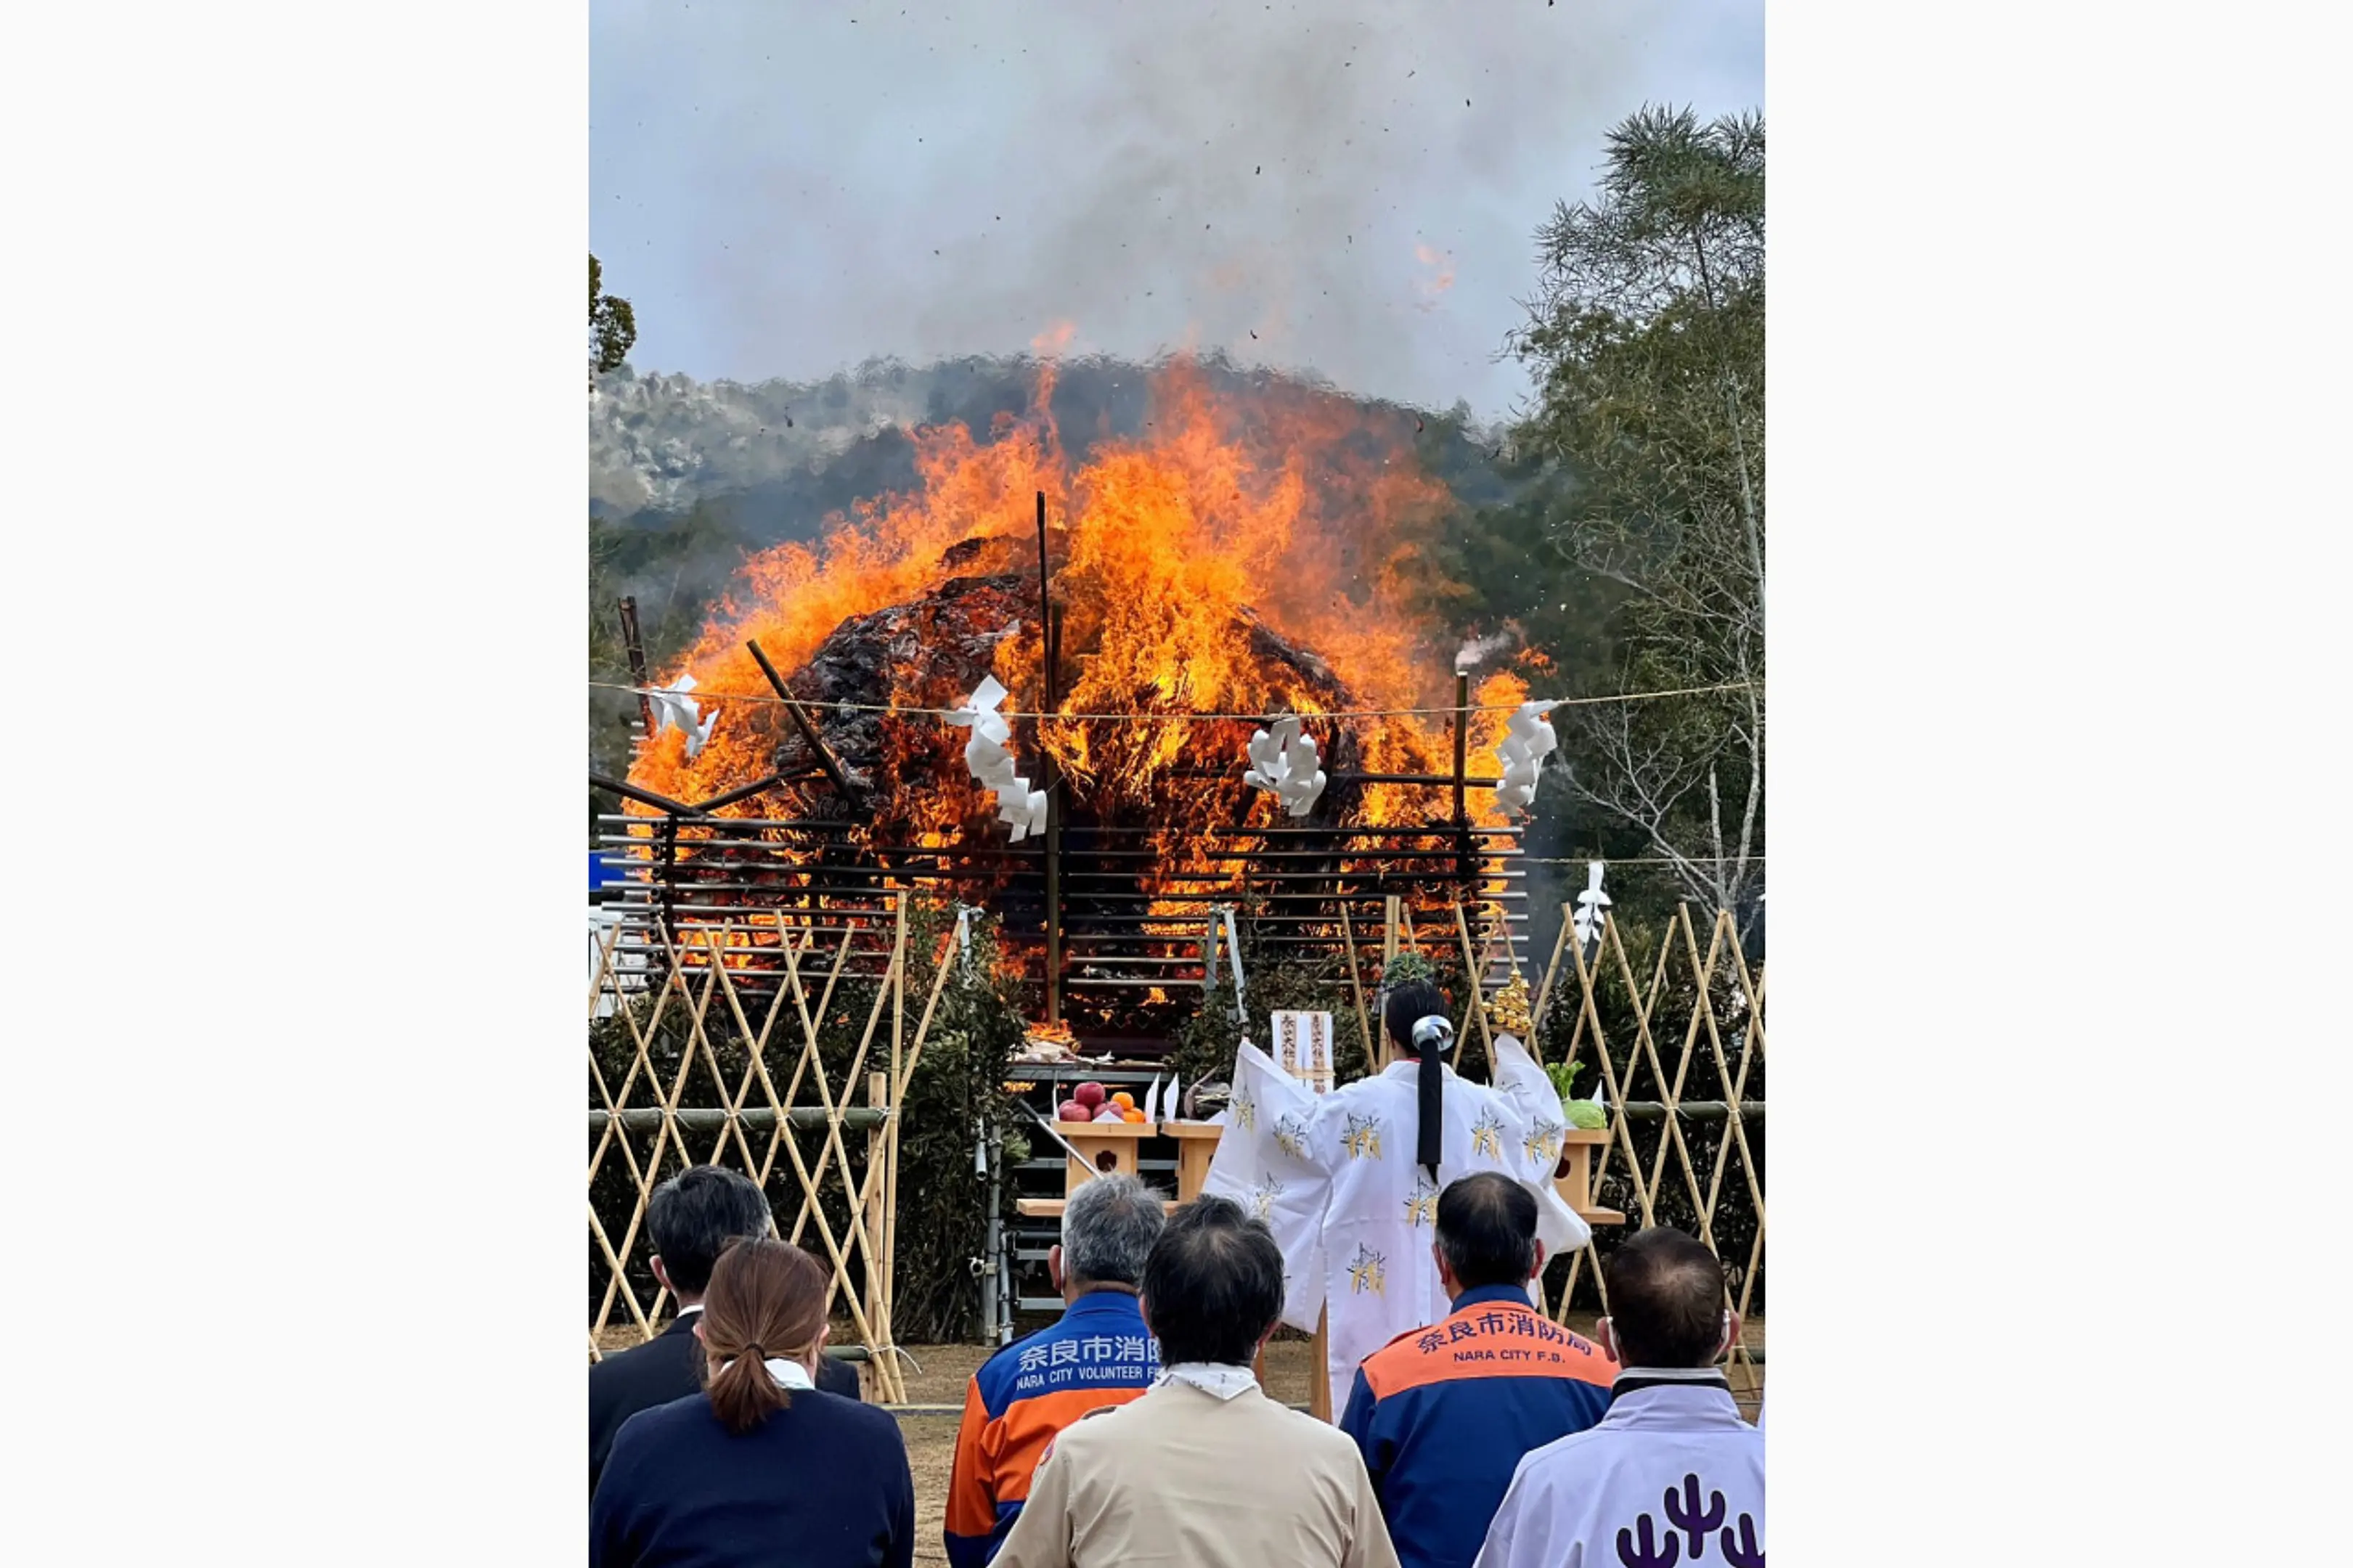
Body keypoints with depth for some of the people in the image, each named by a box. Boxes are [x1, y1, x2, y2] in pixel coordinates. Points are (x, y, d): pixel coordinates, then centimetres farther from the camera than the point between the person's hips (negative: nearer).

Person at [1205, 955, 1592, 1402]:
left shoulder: (1356, 1103, -8)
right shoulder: (1480, 1104, -1)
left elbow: (1295, 1128, 7)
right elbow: (1541, 1125, 18)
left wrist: (1253, 1064, 20)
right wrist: (1515, 1059, 33)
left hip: (1376, 1285, -2)